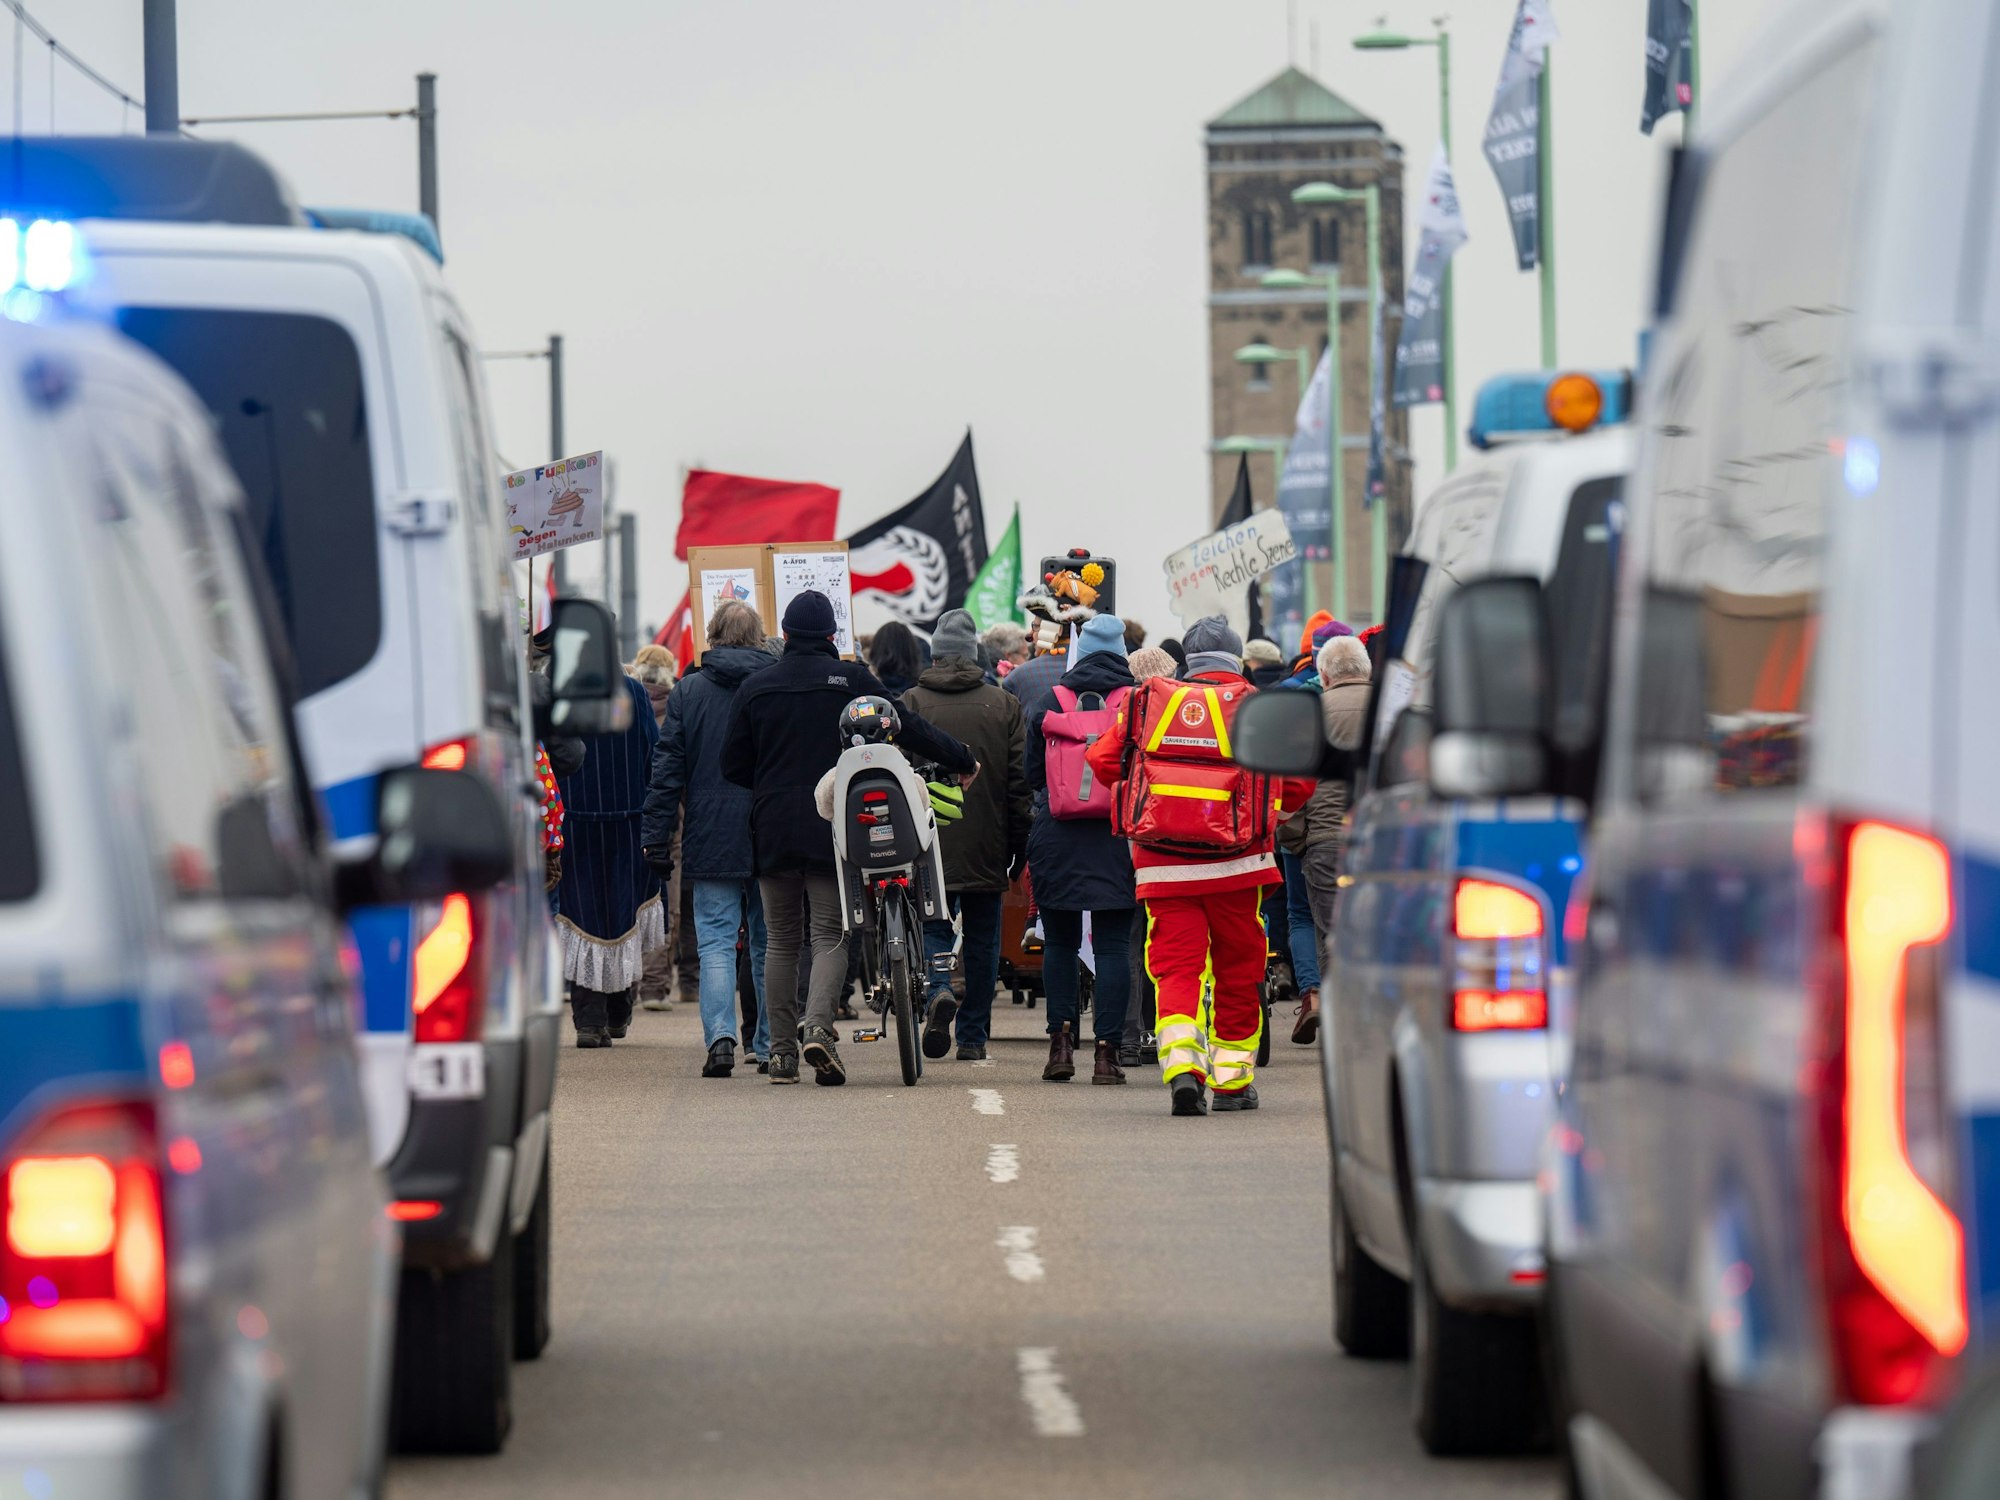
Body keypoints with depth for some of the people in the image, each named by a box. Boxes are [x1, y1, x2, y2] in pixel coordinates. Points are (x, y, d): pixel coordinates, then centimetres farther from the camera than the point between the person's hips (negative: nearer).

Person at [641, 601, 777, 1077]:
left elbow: (667, 771, 0)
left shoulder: (689, 691, 1)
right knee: (769, 941, 11)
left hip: (711, 841, -1)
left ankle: (720, 1035, -19)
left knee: (716, 940, -2)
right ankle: (770, 1045, 15)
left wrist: (656, 841, 3)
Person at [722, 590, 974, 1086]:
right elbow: (908, 730, 2)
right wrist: (962, 760, 15)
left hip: (772, 827, 2)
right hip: (834, 829, -2)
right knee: (829, 936, 0)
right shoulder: (851, 679, -2)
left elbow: (733, 763, 7)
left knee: (781, 941, 10)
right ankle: (819, 1027, -23)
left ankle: (782, 1049, 9)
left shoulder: (755, 687, 4)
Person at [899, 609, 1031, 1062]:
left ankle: (939, 990, -23)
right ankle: (973, 1037, 14)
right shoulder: (1004, 706, 2)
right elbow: (1020, 783, 3)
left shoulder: (911, 704, -2)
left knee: (932, 926, 6)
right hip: (987, 852, 1)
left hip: (929, 849, -1)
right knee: (982, 943, 11)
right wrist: (1018, 852, 8)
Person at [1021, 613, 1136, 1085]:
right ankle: (1107, 1050, -4)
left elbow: (1030, 775, 9)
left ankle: (1061, 1039, 1)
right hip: (1119, 835, -1)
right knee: (1113, 945, 1)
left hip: (1057, 837, 1)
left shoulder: (1046, 702, 3)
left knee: (1060, 943, 13)